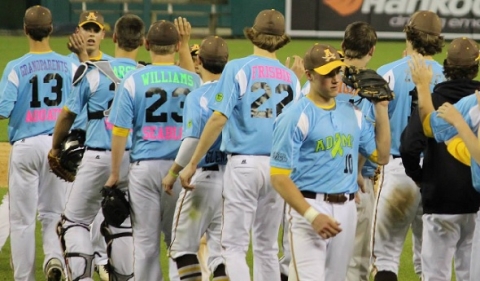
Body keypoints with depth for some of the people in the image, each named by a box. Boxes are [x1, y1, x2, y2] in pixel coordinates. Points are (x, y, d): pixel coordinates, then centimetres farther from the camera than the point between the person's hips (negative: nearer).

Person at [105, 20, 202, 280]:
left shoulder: (133, 80, -4)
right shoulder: (193, 80, 1)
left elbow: (120, 131, -3)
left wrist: (114, 173, 3)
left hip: (144, 166, -1)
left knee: (145, 240, 3)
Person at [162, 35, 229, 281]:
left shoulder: (197, 96, -12)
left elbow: (193, 140, -22)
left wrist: (173, 173, -11)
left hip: (204, 176, -6)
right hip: (234, 177, 6)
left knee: (183, 245, 5)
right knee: (221, 249, 10)